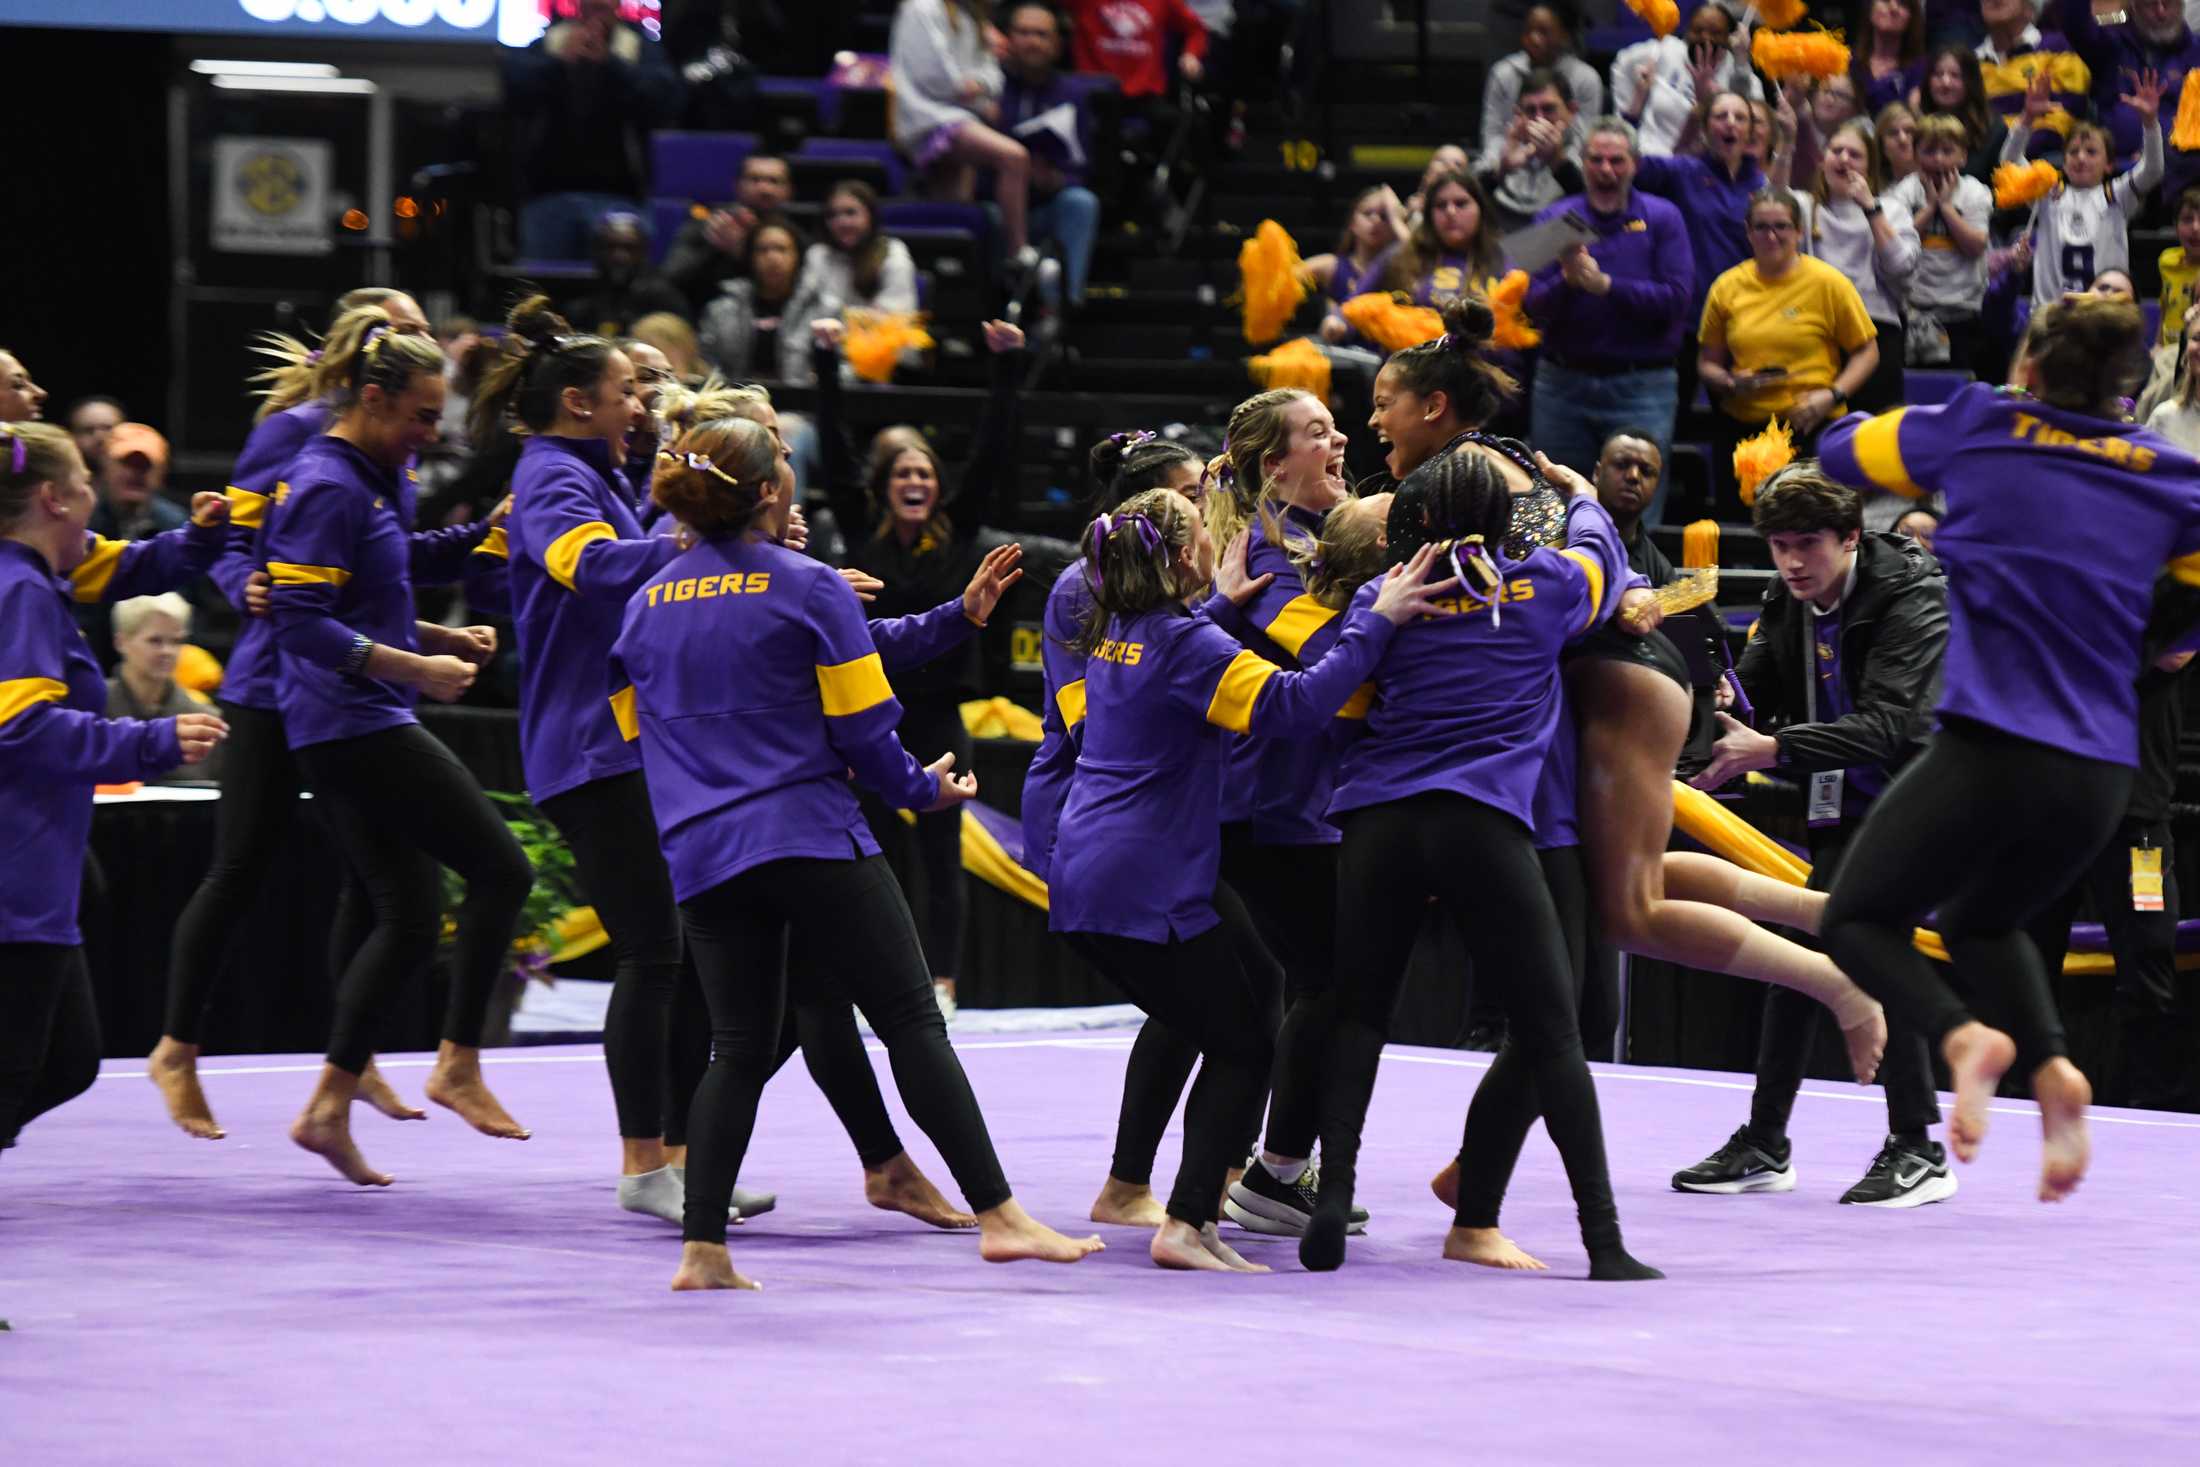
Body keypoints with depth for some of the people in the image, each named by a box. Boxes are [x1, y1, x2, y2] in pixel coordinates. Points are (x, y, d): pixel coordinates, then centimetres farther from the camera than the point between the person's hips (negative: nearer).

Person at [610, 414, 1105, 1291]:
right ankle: (996, 1214, -4)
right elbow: (862, 727, -5)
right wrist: (923, 789, 12)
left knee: (740, 1049, 11)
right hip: (812, 839, -5)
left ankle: (701, 1247, -1)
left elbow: (641, 732, 17)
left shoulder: (647, 608, 10)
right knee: (912, 1022, -1)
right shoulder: (810, 588, -5)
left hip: (701, 856, 5)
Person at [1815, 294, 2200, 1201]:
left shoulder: (1978, 431, 1)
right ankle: (2049, 1067, 2)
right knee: (1982, 921, 30)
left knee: (1859, 920, 14)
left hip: (1989, 748, -4)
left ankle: (1961, 1037, -16)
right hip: (2101, 778, 4)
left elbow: (1837, 451, 17)